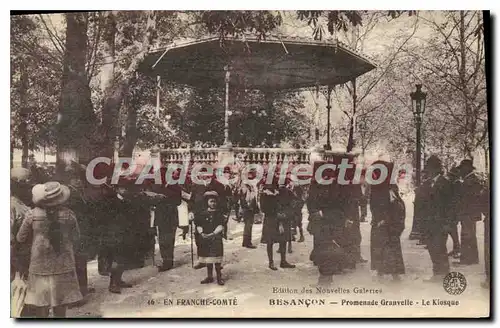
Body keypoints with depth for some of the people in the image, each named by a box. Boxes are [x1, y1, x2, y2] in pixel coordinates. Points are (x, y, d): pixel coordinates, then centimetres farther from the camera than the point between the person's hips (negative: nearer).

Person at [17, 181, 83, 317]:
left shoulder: (32, 214, -10)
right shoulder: (68, 214, -9)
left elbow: (21, 238, 0)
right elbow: (75, 237, 1)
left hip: (40, 264, -1)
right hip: (63, 264, 1)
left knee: (41, 302, 9)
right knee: (61, 304, 13)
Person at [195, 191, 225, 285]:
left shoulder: (219, 214, 0)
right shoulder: (202, 214, 6)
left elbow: (221, 226, -6)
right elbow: (198, 225, 5)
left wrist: (213, 234, -17)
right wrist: (201, 233, -12)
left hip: (216, 238, -3)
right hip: (205, 239, 3)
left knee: (217, 259, -5)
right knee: (208, 259, 11)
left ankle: (219, 277, 4)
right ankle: (209, 276, 22)